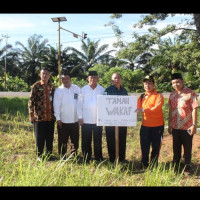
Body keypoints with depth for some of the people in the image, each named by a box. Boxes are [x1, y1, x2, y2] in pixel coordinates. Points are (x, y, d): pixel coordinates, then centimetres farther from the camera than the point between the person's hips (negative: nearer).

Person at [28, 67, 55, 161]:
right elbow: (31, 101, -5)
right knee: (40, 138, 4)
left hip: (50, 117, 4)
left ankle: (49, 154, 24)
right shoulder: (36, 86, -3)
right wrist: (31, 114, -10)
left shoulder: (51, 87, 10)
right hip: (39, 117, -4)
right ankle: (39, 155, 19)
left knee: (50, 137, 10)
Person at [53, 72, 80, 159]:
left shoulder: (77, 88, 5)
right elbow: (56, 105, -5)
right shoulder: (58, 90, -2)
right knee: (63, 141, 7)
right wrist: (58, 118, -9)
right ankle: (63, 157, 20)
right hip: (63, 120, -3)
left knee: (75, 140, 14)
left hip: (75, 119, 3)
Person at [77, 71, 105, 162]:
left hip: (98, 120, 1)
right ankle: (86, 159, 17)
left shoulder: (102, 89, 4)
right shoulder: (83, 89, 2)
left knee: (98, 141, 7)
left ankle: (98, 158, 19)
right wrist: (80, 117, -1)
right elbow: (79, 104, 3)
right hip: (86, 120, 0)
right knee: (86, 141, 5)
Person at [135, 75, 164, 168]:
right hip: (145, 125, 4)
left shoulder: (159, 95, -5)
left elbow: (157, 108, -21)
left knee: (156, 147, 7)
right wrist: (137, 110, -15)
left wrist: (144, 110, -30)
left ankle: (153, 166, 20)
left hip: (157, 126, -4)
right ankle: (144, 165, 22)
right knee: (144, 147, 8)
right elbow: (138, 109, 8)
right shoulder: (142, 97, 12)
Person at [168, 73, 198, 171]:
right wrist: (169, 124, 12)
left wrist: (194, 125, -14)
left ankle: (187, 166, 22)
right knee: (176, 148, 15)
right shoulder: (172, 95, 8)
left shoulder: (190, 93, -9)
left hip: (187, 127, -5)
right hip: (175, 127, 5)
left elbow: (194, 109, -10)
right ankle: (175, 165, 29)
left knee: (187, 148, 7)